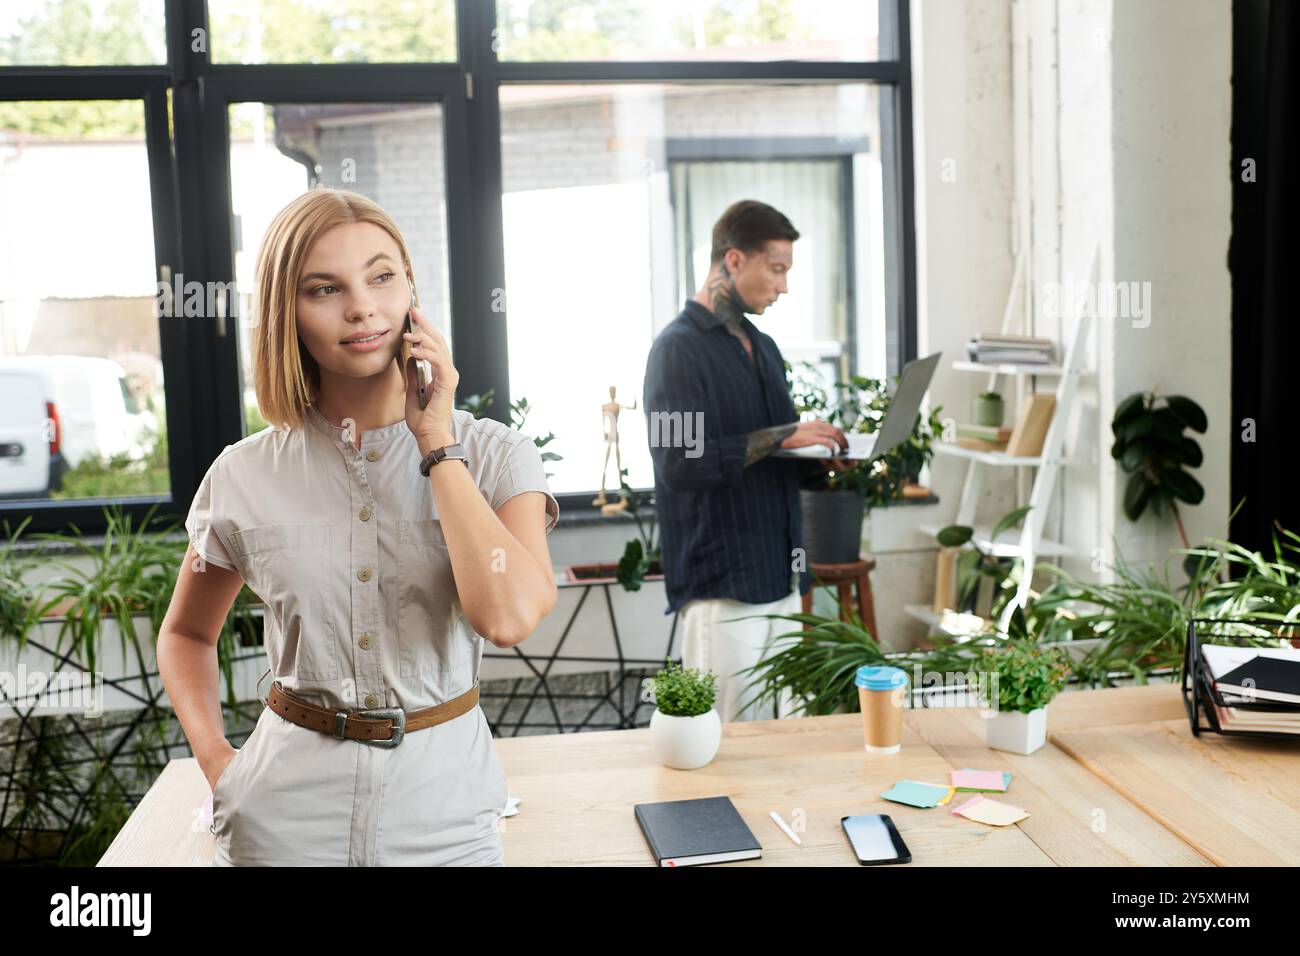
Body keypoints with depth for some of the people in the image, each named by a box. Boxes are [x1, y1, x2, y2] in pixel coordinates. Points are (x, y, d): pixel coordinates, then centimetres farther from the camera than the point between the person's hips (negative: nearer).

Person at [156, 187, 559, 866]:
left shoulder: (495, 457, -9)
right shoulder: (246, 476, -4)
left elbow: (507, 615, -26)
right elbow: (185, 634, 11)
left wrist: (437, 444, -19)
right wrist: (217, 761, -4)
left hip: (444, 814, 0)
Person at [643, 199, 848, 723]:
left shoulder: (764, 348, 16)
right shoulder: (679, 348, -10)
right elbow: (678, 461, -22)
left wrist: (821, 457, 4)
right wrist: (779, 437, -19)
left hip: (780, 575, 8)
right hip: (721, 583, -8)